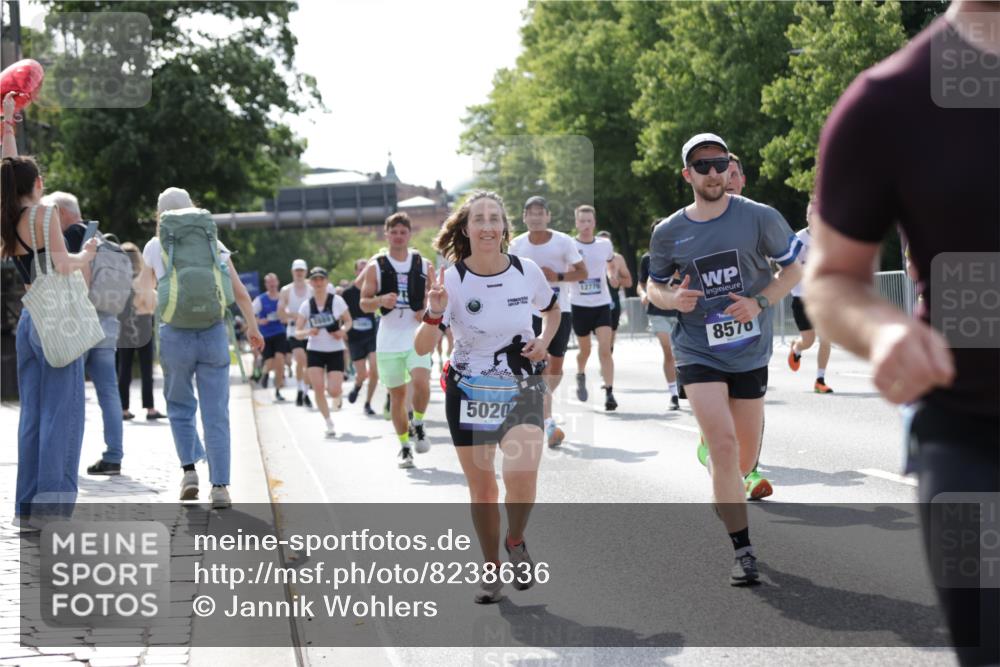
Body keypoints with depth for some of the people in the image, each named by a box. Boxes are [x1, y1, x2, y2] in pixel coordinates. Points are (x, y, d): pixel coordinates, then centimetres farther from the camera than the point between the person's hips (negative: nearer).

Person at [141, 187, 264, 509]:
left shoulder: (155, 246, 7)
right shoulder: (214, 244, 9)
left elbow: (146, 282, 27)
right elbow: (241, 292, 11)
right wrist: (253, 328, 25)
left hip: (175, 334, 0)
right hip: (214, 332, 1)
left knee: (180, 406, 18)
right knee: (216, 413, 3)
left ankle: (189, 468, 2)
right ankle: (220, 486, -3)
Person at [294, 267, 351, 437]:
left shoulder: (337, 300, -7)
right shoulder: (306, 305, -2)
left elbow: (348, 321, 6)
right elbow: (297, 333, 0)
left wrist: (343, 331, -16)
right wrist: (308, 332, -22)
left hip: (335, 351, -1)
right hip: (315, 351, 2)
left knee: (334, 391, -11)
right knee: (318, 388, -11)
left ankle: (338, 394, 29)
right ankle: (329, 424, 5)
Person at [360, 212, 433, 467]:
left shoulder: (424, 265, 5)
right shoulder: (376, 267, 3)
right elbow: (364, 303, 2)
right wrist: (380, 300, -19)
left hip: (417, 335, -1)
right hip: (389, 339, 1)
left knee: (421, 382, -24)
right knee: (396, 394, 5)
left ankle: (418, 425, 2)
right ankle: (404, 448, 17)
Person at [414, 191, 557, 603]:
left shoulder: (527, 271, -8)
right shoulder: (453, 280, -14)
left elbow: (552, 310, 15)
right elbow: (422, 348, -19)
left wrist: (544, 340, -5)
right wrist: (435, 313, -37)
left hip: (521, 389, 0)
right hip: (468, 393, 0)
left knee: (521, 477, -19)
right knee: (482, 488, 6)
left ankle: (515, 542, 12)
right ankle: (491, 570, 26)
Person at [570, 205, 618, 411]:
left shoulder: (605, 244, 3)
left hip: (602, 304, 1)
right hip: (579, 305, -1)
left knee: (605, 349, -13)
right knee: (585, 350, 12)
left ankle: (609, 393, -14)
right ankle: (580, 376, 43)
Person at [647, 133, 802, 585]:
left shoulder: (759, 218, -5)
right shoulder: (668, 233, -1)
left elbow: (794, 267, 3)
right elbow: (654, 284, 12)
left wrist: (761, 302, -13)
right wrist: (671, 299, -12)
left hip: (750, 351, 1)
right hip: (698, 352, -1)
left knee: (744, 458, 10)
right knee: (724, 444, -18)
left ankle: (723, 499, 46)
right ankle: (743, 550, -12)